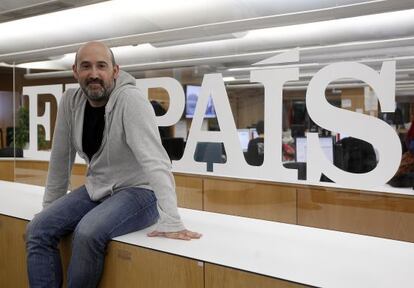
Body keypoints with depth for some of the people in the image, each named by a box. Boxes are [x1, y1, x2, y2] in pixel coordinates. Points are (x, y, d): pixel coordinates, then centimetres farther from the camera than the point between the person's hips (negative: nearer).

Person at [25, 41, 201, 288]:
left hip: (139, 191, -6)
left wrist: (171, 222, -38)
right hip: (97, 189, 7)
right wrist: (51, 209, 14)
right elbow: (61, 158, 8)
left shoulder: (130, 100, -21)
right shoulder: (70, 101, -2)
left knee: (88, 234, -30)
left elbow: (155, 161, -31)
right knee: (38, 230, -8)